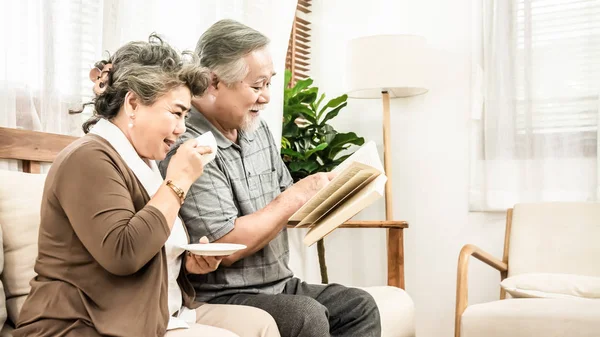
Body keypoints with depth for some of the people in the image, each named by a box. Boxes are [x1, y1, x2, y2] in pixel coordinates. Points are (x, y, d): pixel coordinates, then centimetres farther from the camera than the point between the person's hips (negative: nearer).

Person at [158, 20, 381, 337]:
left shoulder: (258, 130, 8)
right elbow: (226, 246, -24)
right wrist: (298, 195, -17)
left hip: (278, 284, 8)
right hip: (220, 297, -8)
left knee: (360, 306, -3)